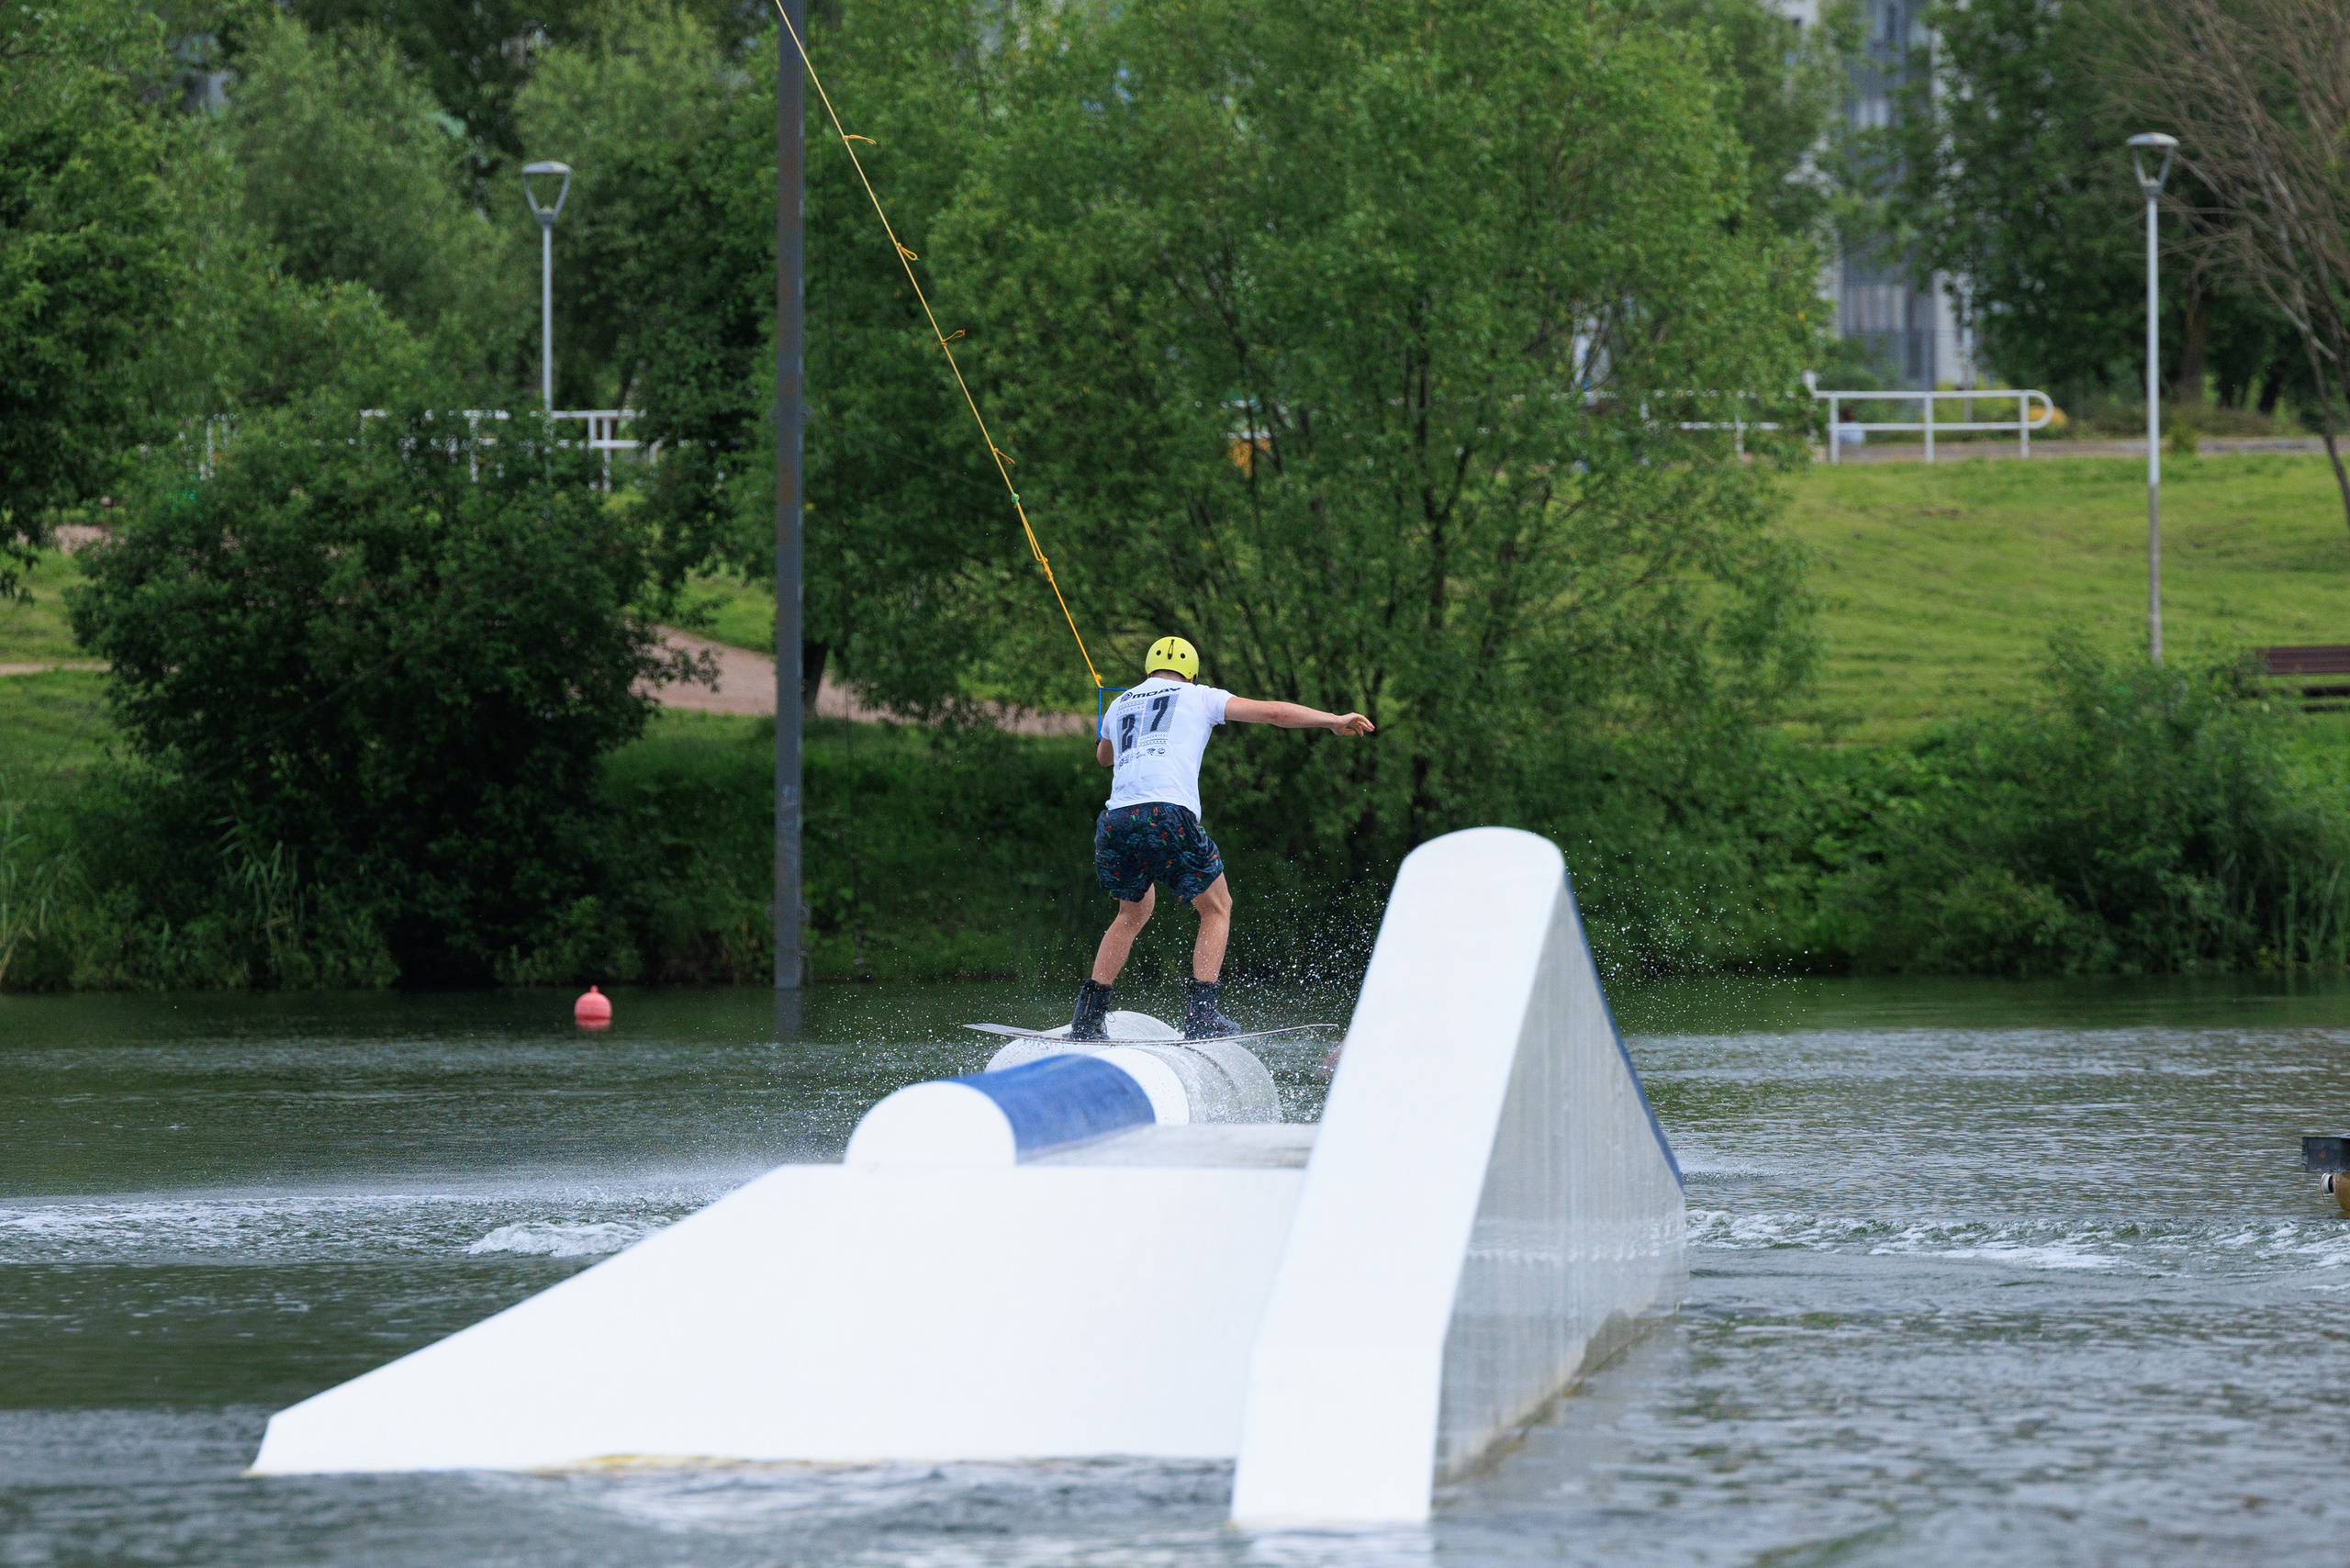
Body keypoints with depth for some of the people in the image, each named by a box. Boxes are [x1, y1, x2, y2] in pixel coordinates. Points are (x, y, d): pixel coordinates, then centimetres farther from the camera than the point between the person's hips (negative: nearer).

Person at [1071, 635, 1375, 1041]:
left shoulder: (1119, 706, 27)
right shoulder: (1198, 698, 16)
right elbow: (1273, 713, 12)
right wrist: (1333, 721, 22)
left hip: (1114, 822, 4)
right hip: (1168, 817, -4)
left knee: (1134, 912, 28)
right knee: (1217, 908, 15)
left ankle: (1088, 1015, 20)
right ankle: (1201, 1014, 0)